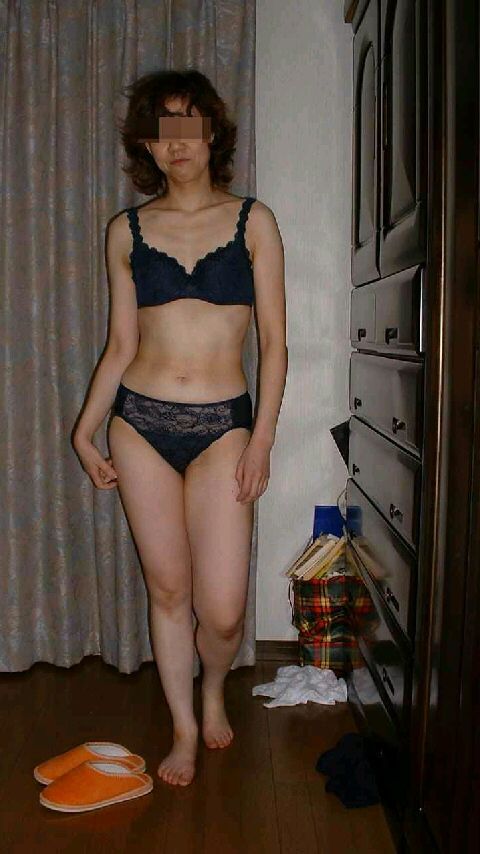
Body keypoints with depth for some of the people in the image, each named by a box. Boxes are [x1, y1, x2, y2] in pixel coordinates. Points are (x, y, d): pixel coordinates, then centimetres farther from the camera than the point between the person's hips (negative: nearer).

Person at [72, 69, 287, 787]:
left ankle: (215, 689, 32)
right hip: (140, 424, 2)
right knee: (167, 589, 10)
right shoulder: (127, 231, 6)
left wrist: (262, 439, -7)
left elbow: (274, 342, -1)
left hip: (222, 425, -2)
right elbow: (121, 346, 10)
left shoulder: (252, 221, 1)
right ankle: (185, 729, 30)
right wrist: (85, 432, 5)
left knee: (222, 610, -4)